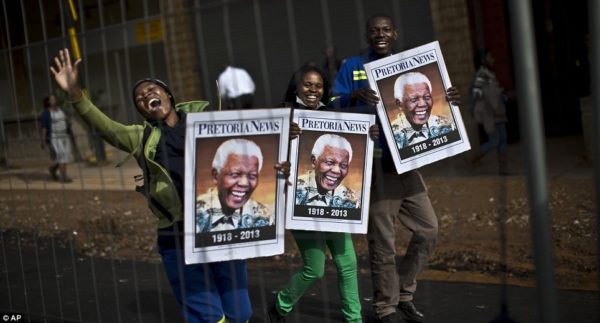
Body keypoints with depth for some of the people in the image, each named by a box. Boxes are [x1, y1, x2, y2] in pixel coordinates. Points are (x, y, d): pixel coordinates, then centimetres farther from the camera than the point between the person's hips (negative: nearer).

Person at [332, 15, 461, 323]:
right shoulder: (352, 67, 2)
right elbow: (333, 107, -7)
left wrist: (447, 101, -5)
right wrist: (354, 96, -27)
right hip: (373, 164, -5)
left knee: (428, 229, 5)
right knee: (382, 240, 0)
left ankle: (403, 294, 22)